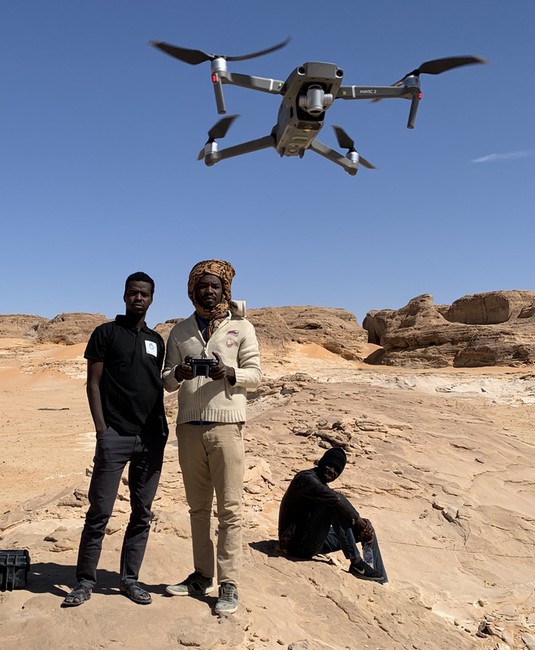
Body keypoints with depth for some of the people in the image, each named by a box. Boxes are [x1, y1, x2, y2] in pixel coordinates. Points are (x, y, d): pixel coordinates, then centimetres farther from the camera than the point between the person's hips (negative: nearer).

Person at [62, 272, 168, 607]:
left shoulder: (157, 341, 15)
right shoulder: (106, 333, 2)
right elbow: (93, 384, -2)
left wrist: (162, 429, 9)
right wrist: (102, 429, -10)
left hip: (151, 438, 4)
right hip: (115, 435, -4)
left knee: (142, 513, 8)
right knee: (100, 512, 0)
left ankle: (130, 579, 19)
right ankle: (86, 580, 14)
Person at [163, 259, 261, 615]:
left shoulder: (241, 327, 5)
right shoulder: (180, 331, 13)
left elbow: (255, 374, 1)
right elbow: (167, 380, 11)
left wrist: (229, 373, -19)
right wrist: (179, 373, -12)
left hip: (226, 425, -3)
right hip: (189, 427, 3)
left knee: (229, 508, -1)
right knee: (198, 506, 12)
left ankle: (229, 585, 7)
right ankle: (202, 575, 24)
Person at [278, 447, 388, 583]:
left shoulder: (323, 486, 13)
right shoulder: (305, 478, -16)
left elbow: (347, 516, 10)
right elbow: (336, 498, -32)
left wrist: (362, 526, -9)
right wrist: (359, 520, -22)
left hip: (313, 543, 10)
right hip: (297, 544, -10)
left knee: (366, 528, 7)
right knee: (334, 504, -28)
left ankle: (381, 579, 3)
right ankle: (356, 563, -23)